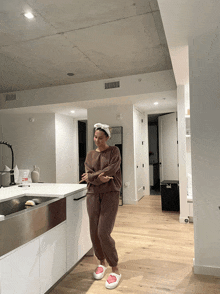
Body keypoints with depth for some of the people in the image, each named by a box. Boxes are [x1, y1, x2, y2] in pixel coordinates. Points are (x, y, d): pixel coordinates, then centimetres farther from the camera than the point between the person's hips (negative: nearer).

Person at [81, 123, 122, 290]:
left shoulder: (114, 151, 3)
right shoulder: (90, 155, 13)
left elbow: (111, 170, -12)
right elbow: (88, 174, 1)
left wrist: (91, 176, -6)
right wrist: (99, 178, -19)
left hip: (110, 194, -4)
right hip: (93, 194, 4)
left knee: (104, 232, -10)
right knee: (94, 232, 7)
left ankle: (115, 270, 10)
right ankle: (102, 262, 32)